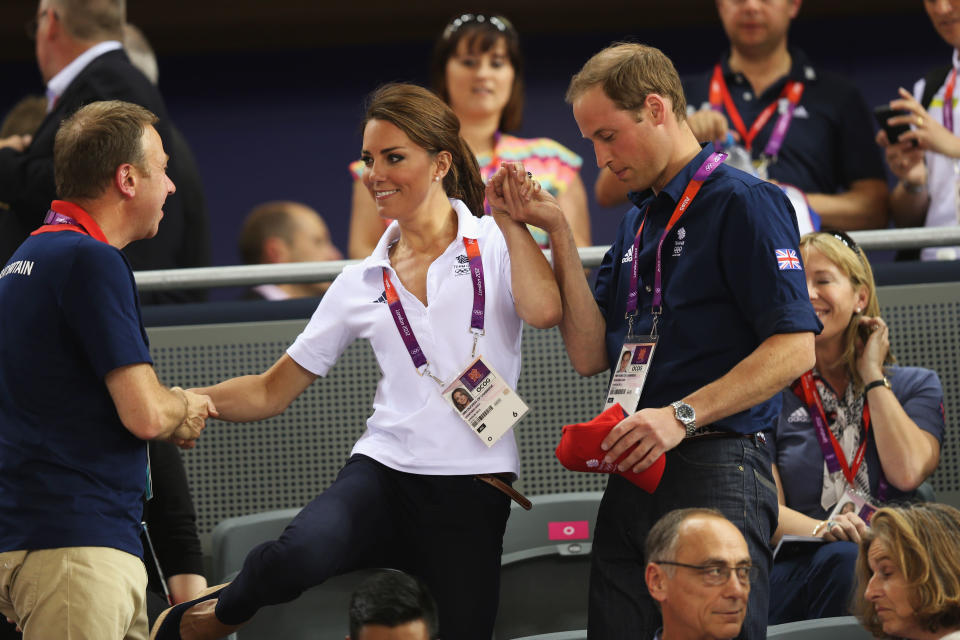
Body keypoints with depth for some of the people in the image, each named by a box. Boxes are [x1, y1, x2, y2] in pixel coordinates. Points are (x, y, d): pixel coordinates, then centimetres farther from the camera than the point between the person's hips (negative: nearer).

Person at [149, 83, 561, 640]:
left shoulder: (496, 243, 8)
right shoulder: (363, 282, 15)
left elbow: (544, 311, -14)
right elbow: (272, 391, 19)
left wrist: (511, 220, -8)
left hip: (474, 498, -1)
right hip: (383, 475, 1)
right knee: (298, 557, -32)